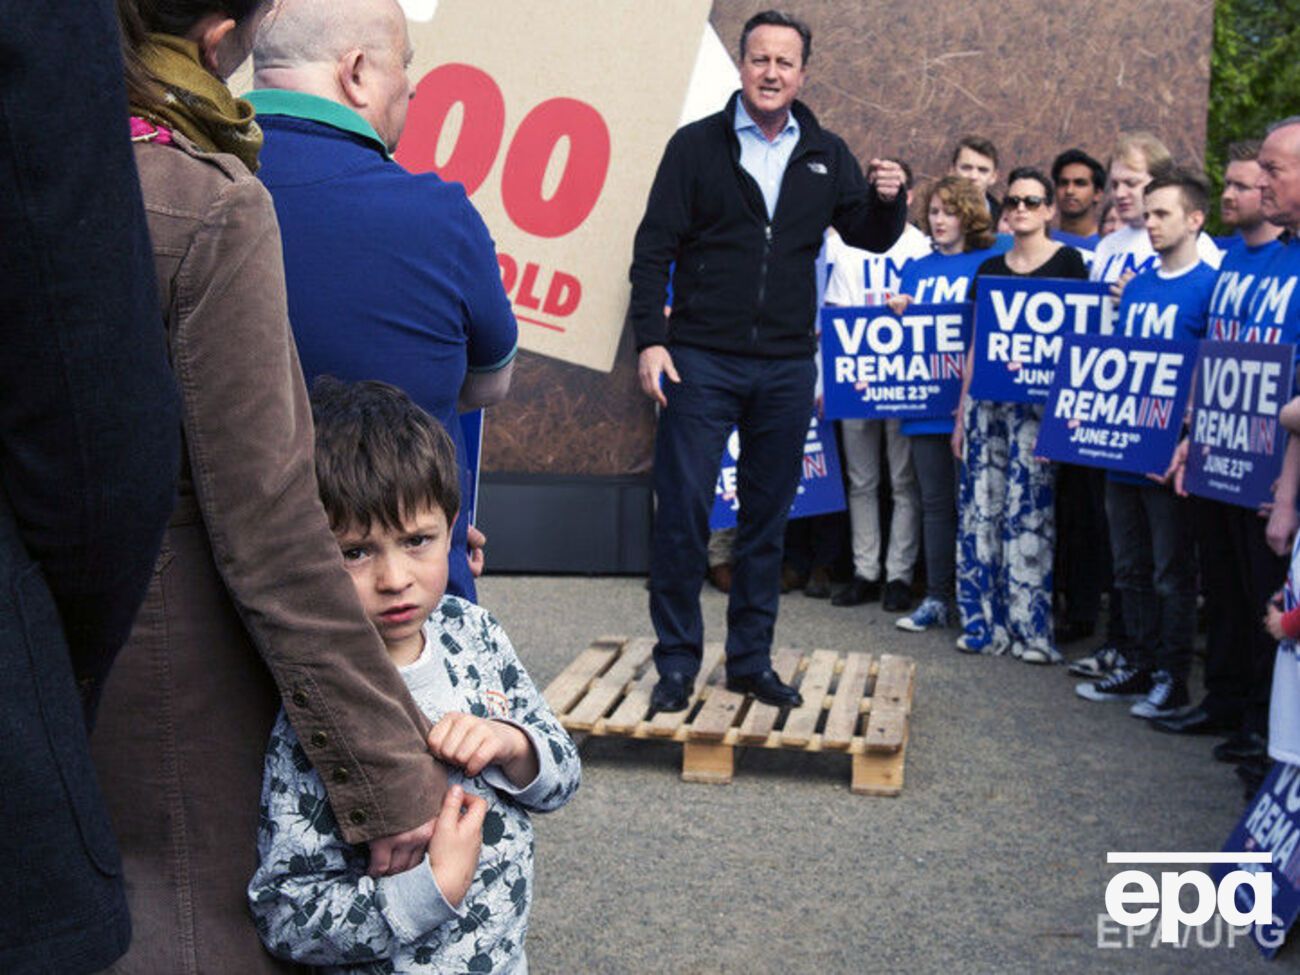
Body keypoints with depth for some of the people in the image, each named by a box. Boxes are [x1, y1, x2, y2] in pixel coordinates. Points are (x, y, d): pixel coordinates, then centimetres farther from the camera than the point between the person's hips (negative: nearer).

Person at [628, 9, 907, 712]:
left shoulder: (825, 155, 9)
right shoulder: (697, 146, 0)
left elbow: (870, 237, 11)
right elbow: (653, 249, -2)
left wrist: (887, 200, -12)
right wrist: (650, 339, -11)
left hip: (786, 369, 3)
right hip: (700, 362, -3)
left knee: (767, 520, 10)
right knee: (683, 512, -4)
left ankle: (751, 660, 21)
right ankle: (677, 661, 9)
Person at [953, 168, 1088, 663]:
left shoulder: (1067, 262, 2)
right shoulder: (990, 269, 15)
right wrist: (962, 414, 13)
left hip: (1037, 401, -4)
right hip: (987, 398, 4)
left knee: (1028, 508, -7)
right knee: (980, 506, 2)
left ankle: (1030, 626, 1)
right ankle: (983, 621, 10)